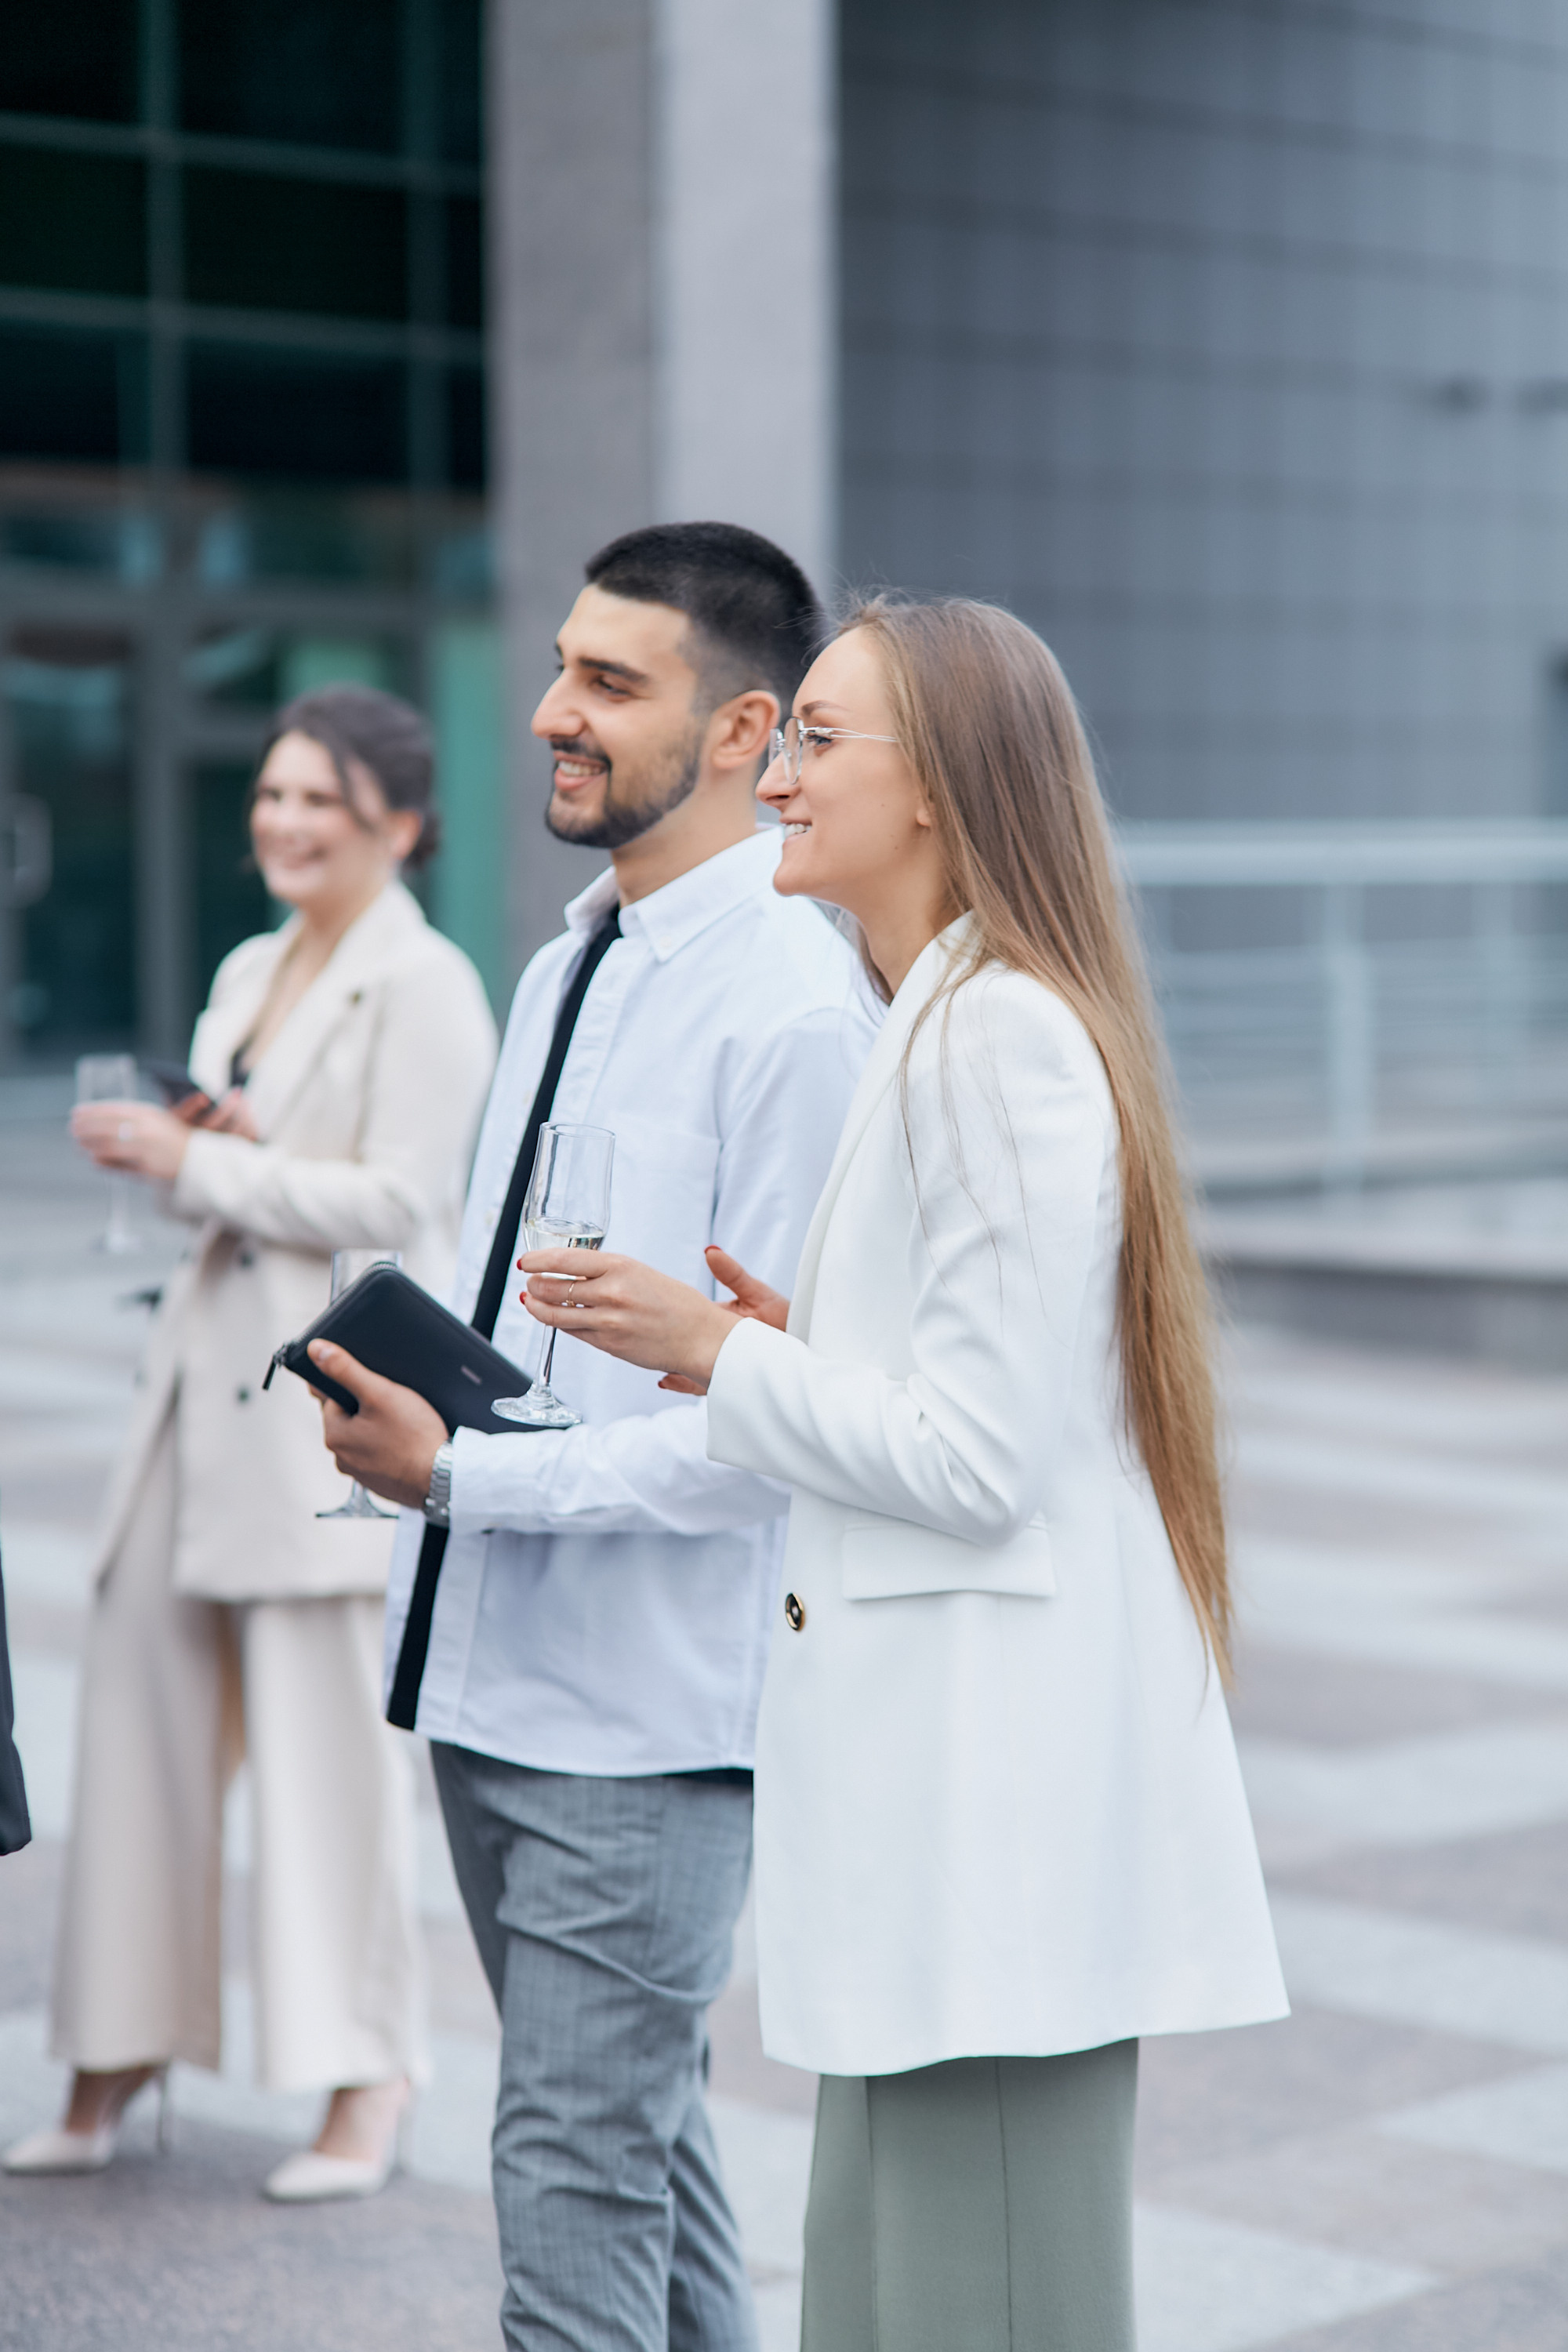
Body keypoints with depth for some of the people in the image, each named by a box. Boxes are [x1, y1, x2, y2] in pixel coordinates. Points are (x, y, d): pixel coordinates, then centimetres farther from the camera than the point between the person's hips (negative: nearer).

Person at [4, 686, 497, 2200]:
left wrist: (195, 1162, -14)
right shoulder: (247, 975, 18)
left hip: (339, 1401, -8)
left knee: (329, 1742, -4)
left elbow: (392, 1198, -15)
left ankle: (367, 2090, 6)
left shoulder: (425, 987, -7)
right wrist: (167, 1150, 2)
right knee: (142, 1716, 8)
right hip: (211, 1379, 8)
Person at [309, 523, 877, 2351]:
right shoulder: (569, 963, 12)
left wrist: (460, 1473, -19)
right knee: (638, 2139, 20)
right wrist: (407, 1402, 2)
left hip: (647, 1711, -9)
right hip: (490, 1671, 9)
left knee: (579, 2175, -4)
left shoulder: (791, 1010, -17)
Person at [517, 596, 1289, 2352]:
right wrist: (779, 1348, 10)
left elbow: (980, 1458, -19)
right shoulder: (959, 1021, 17)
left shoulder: (999, 1035, -16)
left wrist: (716, 1354, -9)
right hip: (945, 1767, 11)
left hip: (994, 1785, -11)